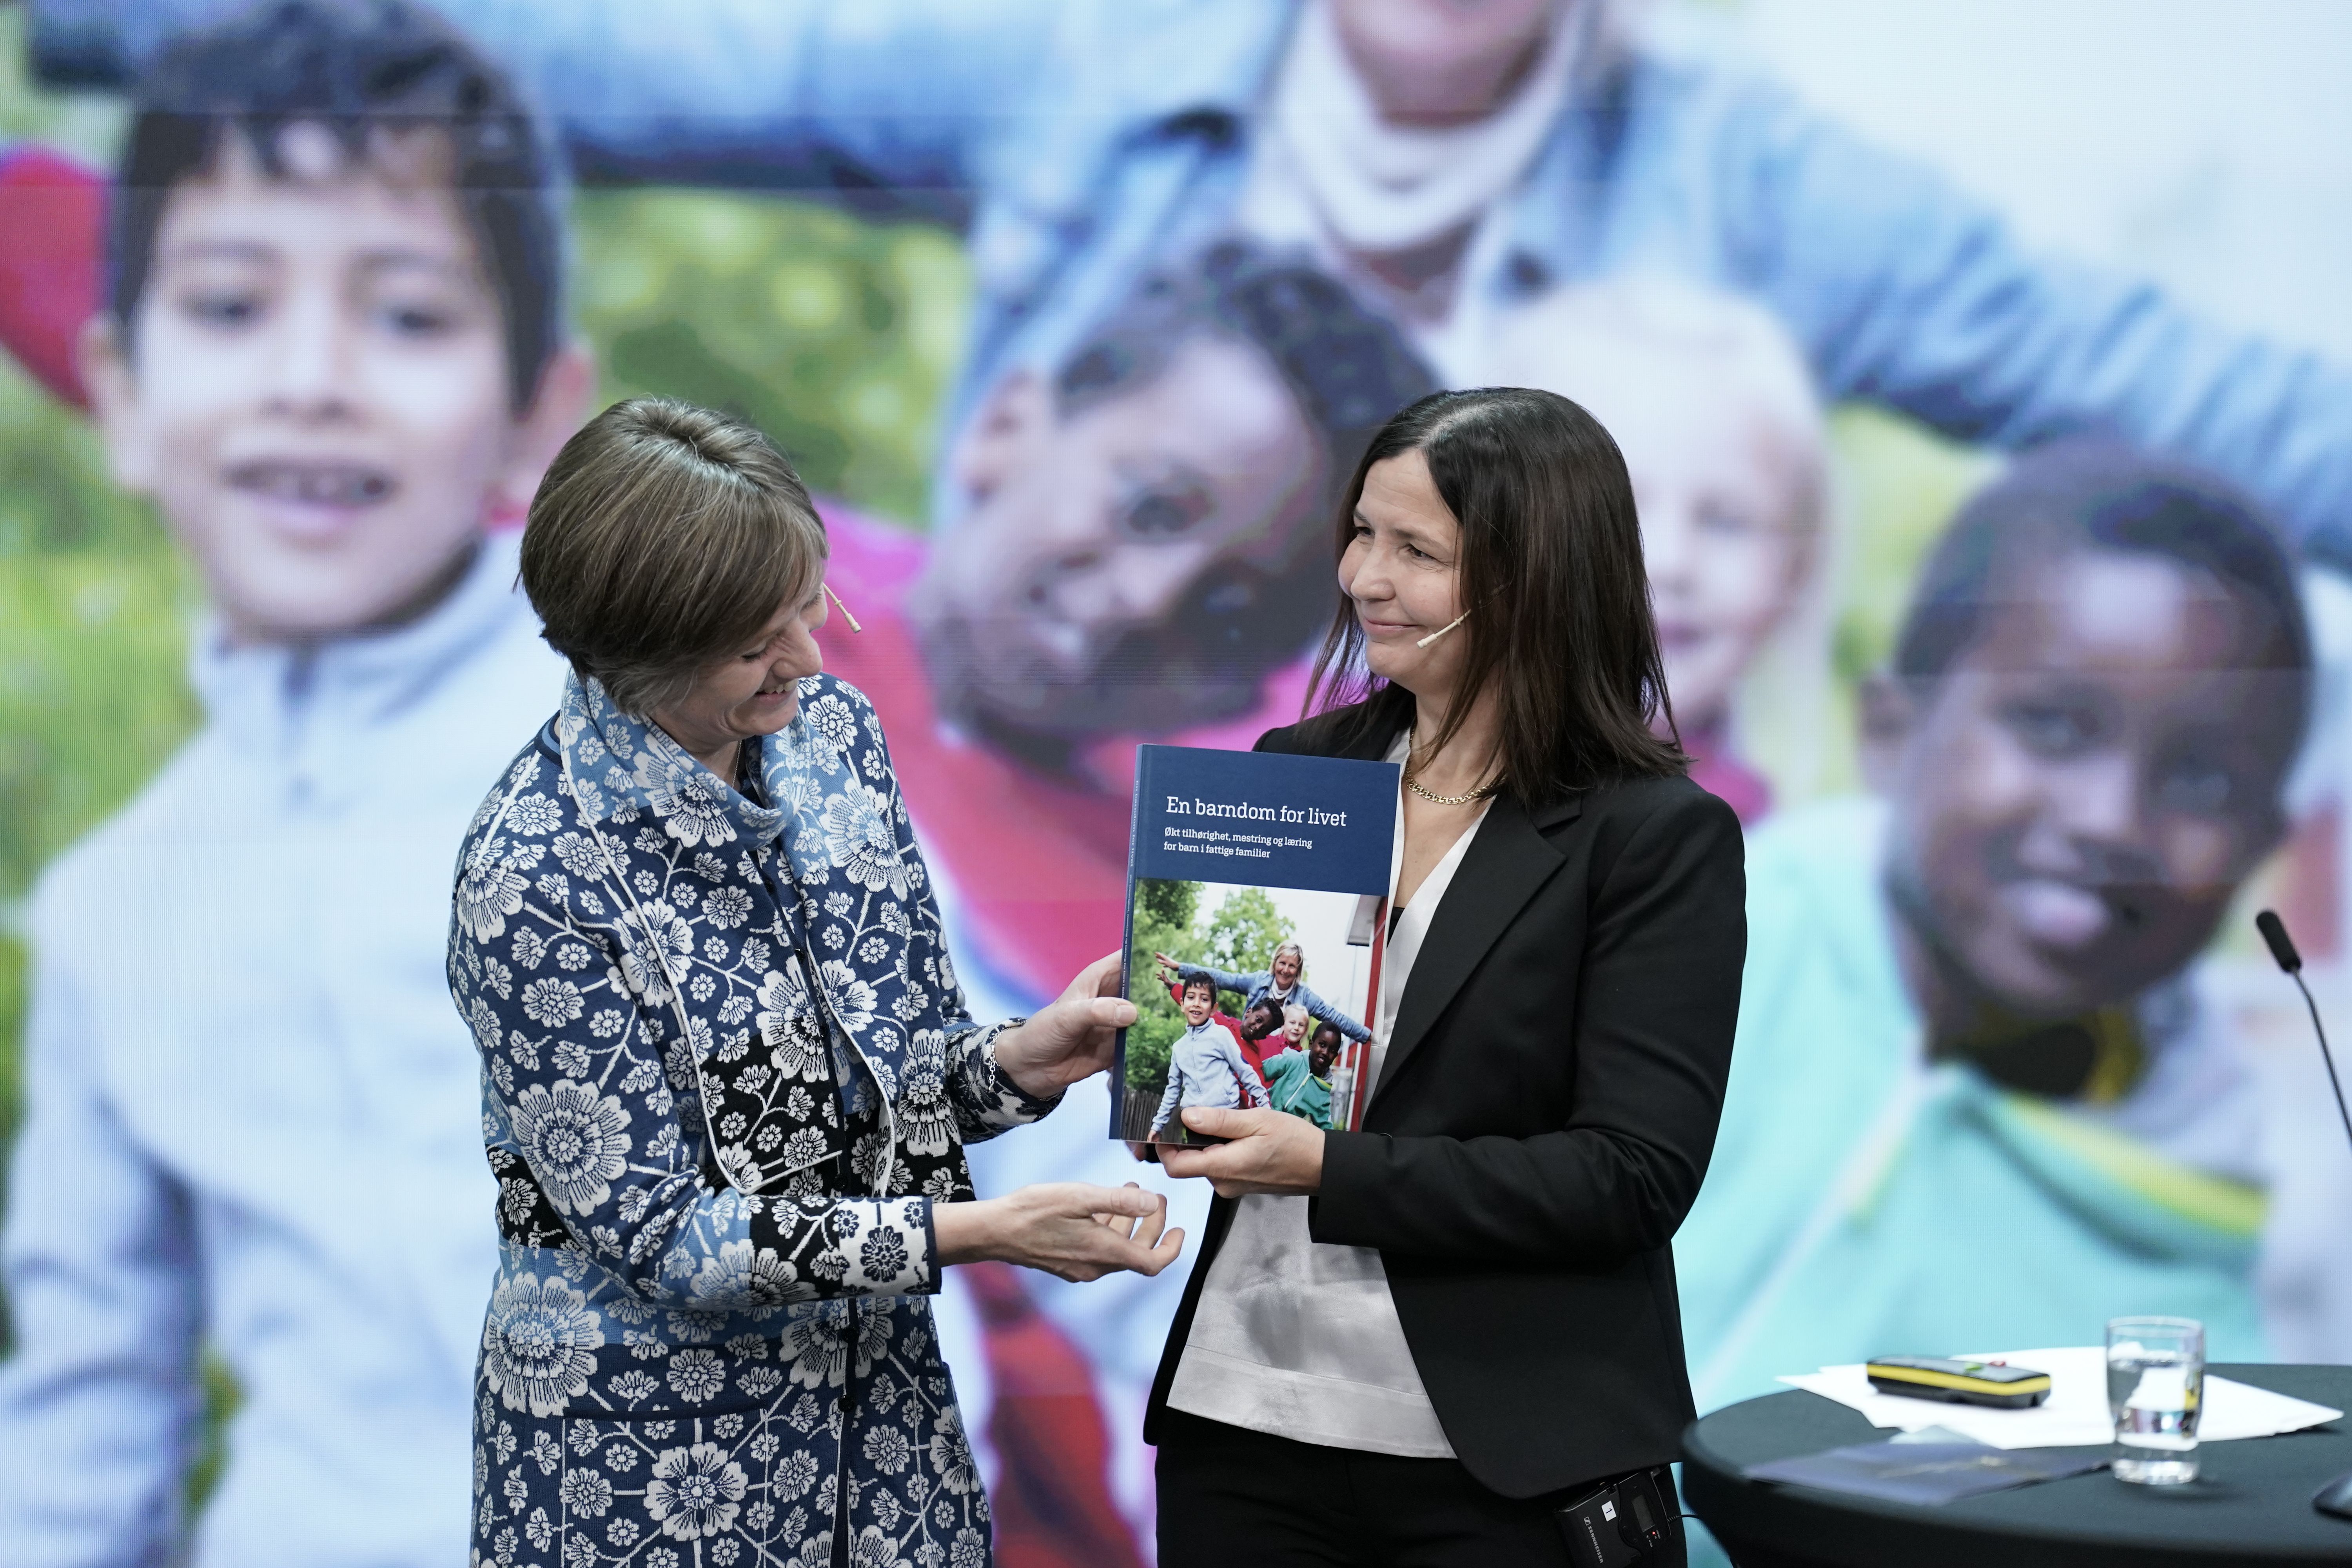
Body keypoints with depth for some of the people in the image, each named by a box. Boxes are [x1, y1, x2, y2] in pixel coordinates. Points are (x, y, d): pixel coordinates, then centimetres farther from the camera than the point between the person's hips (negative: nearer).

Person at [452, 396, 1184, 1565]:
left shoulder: (830, 730, -2)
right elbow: (663, 1234, -20)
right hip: (642, 1457, -5)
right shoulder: (531, 877, -22)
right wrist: (983, 1231, -25)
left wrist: (1020, 1061, -13)